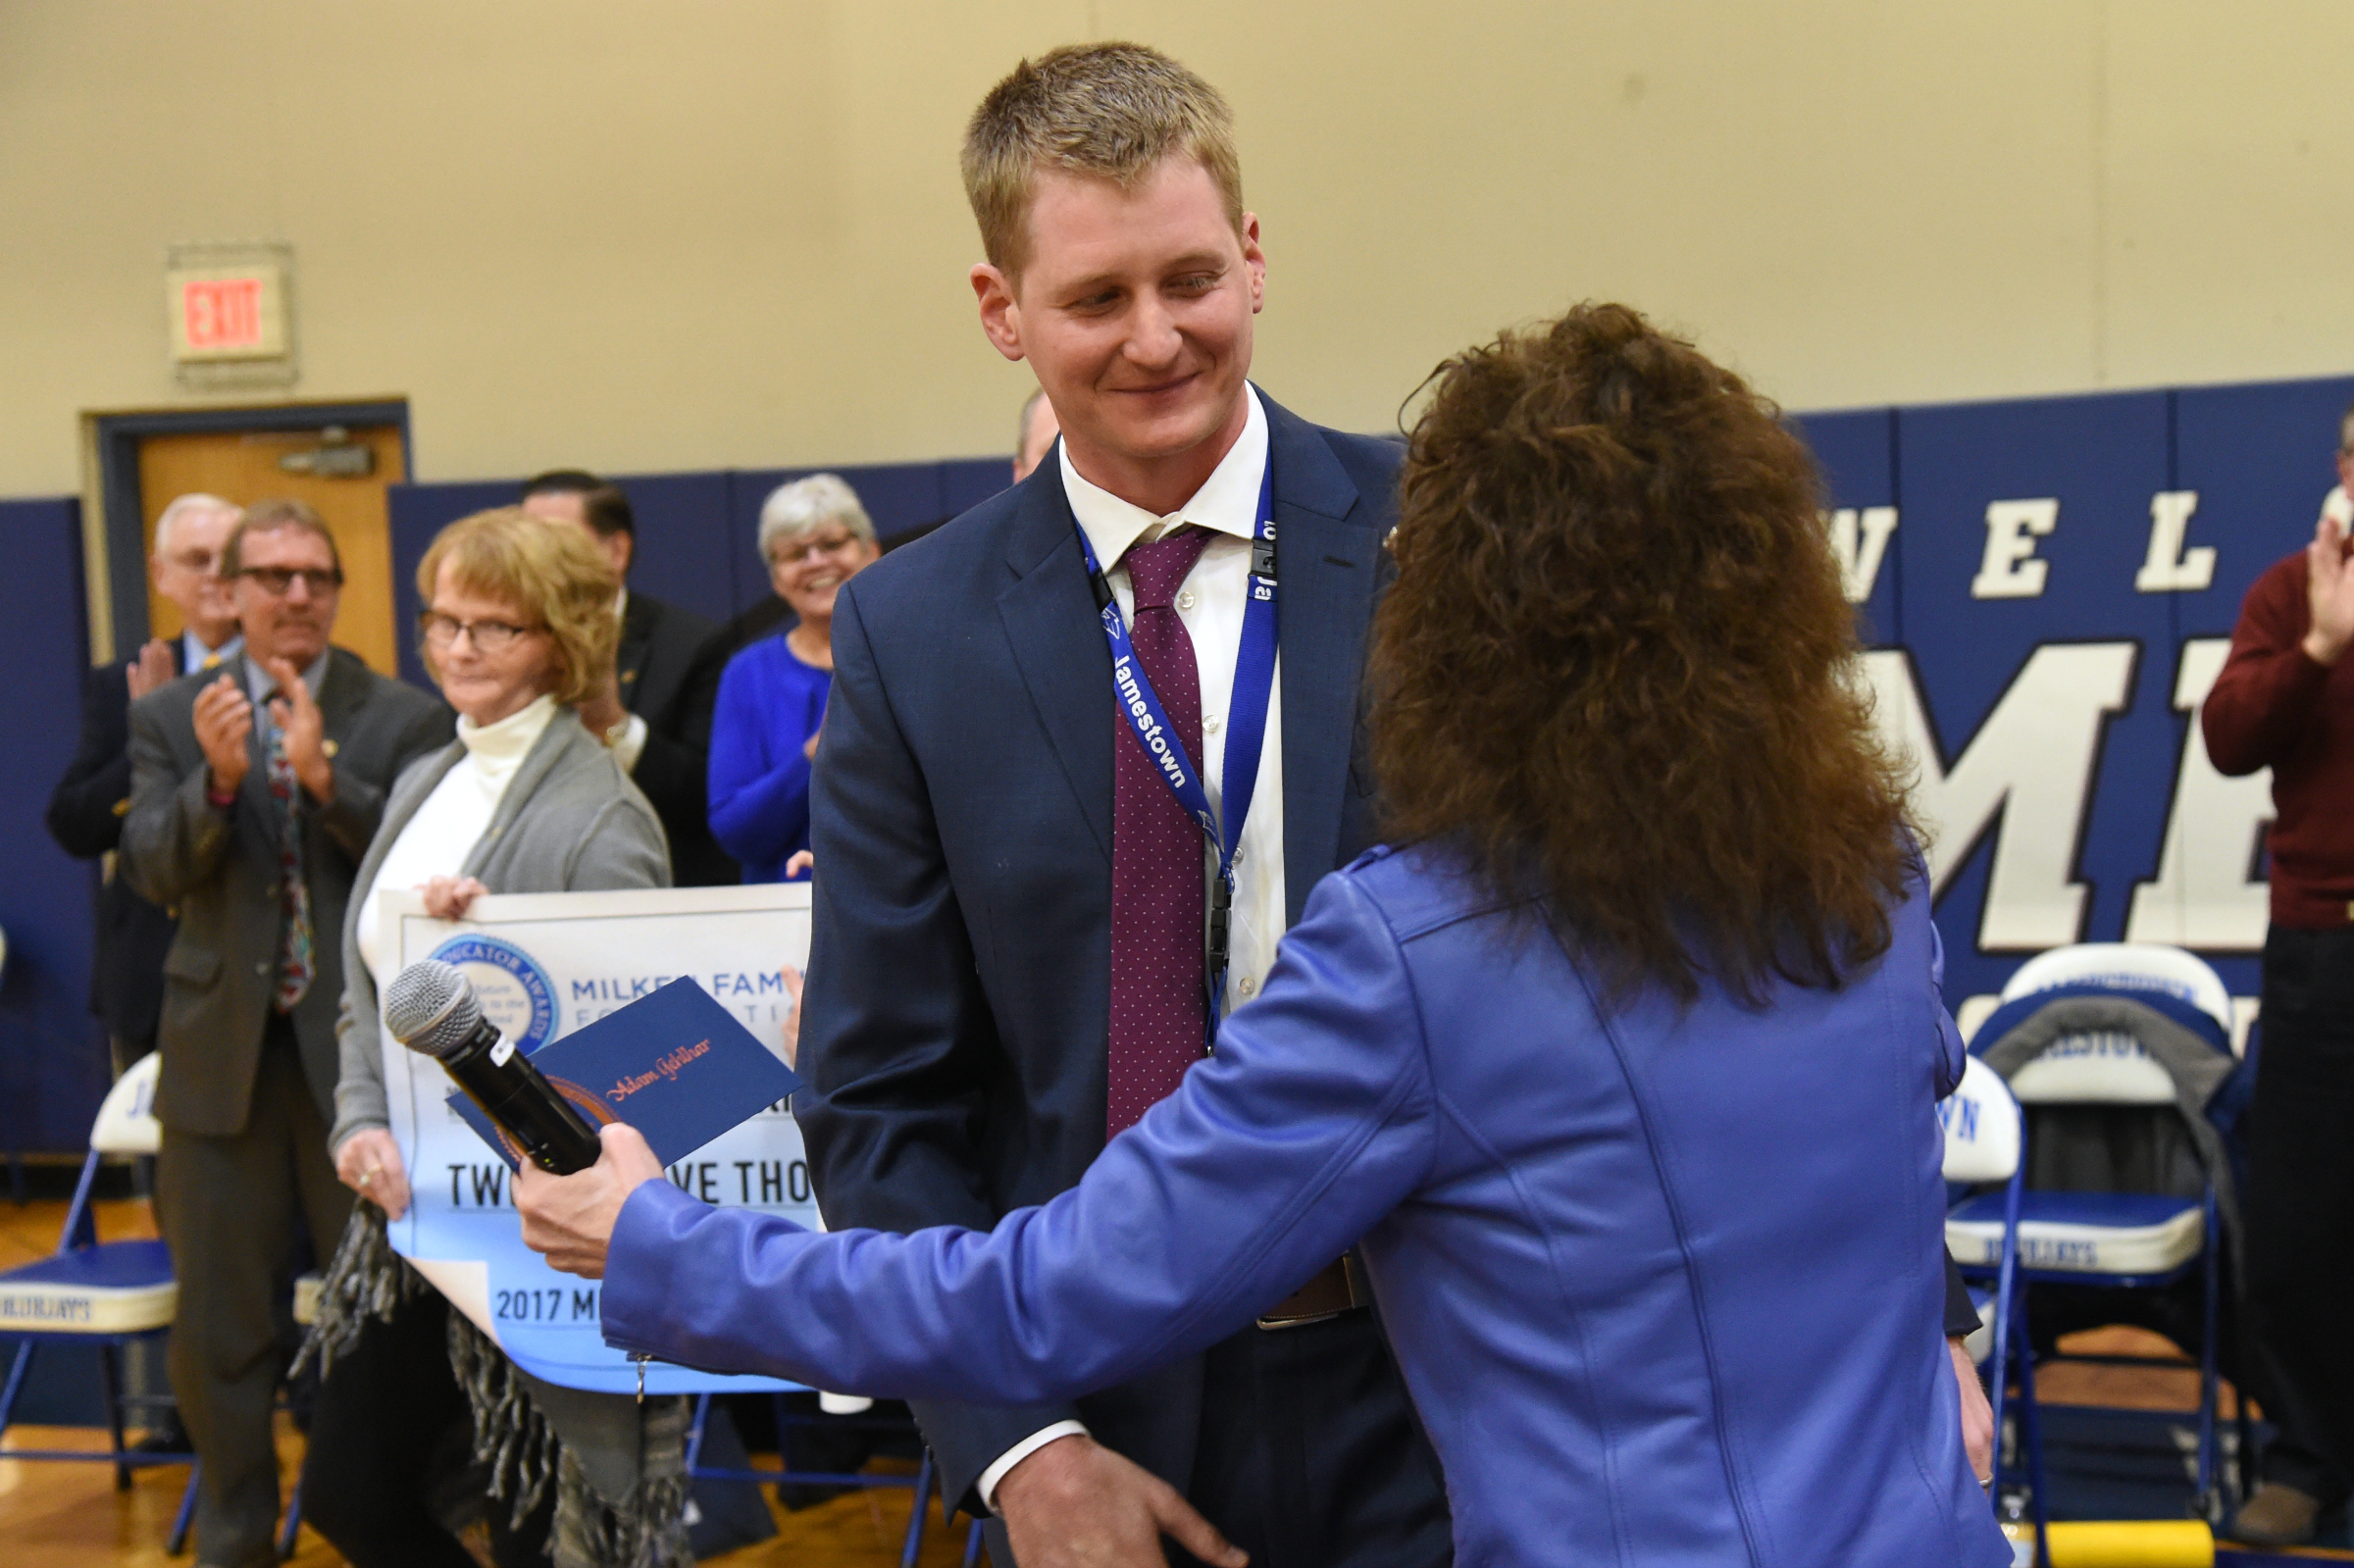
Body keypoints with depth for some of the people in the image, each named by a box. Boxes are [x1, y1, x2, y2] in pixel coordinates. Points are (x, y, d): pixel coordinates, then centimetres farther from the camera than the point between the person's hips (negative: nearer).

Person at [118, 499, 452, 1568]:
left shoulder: (404, 720, 0)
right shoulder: (170, 717, 6)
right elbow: (150, 873, -3)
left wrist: (323, 774, -22)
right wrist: (216, 779, -21)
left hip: (361, 1052, -2)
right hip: (222, 1050, 2)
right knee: (217, 1322, 10)